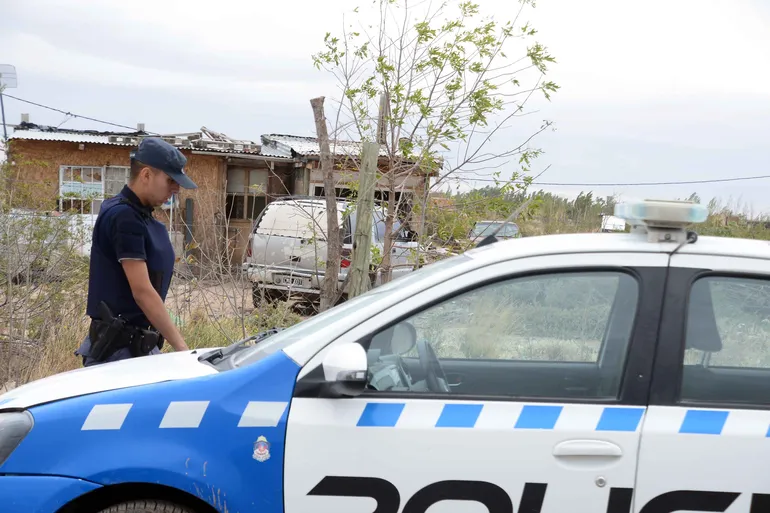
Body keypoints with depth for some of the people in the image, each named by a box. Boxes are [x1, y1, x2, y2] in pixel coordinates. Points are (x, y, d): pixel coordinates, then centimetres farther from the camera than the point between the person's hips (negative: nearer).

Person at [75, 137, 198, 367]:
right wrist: (181, 347, -22)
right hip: (118, 348, -9)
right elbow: (142, 291, -22)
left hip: (140, 344, 9)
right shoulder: (123, 217, -17)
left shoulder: (143, 216, 12)